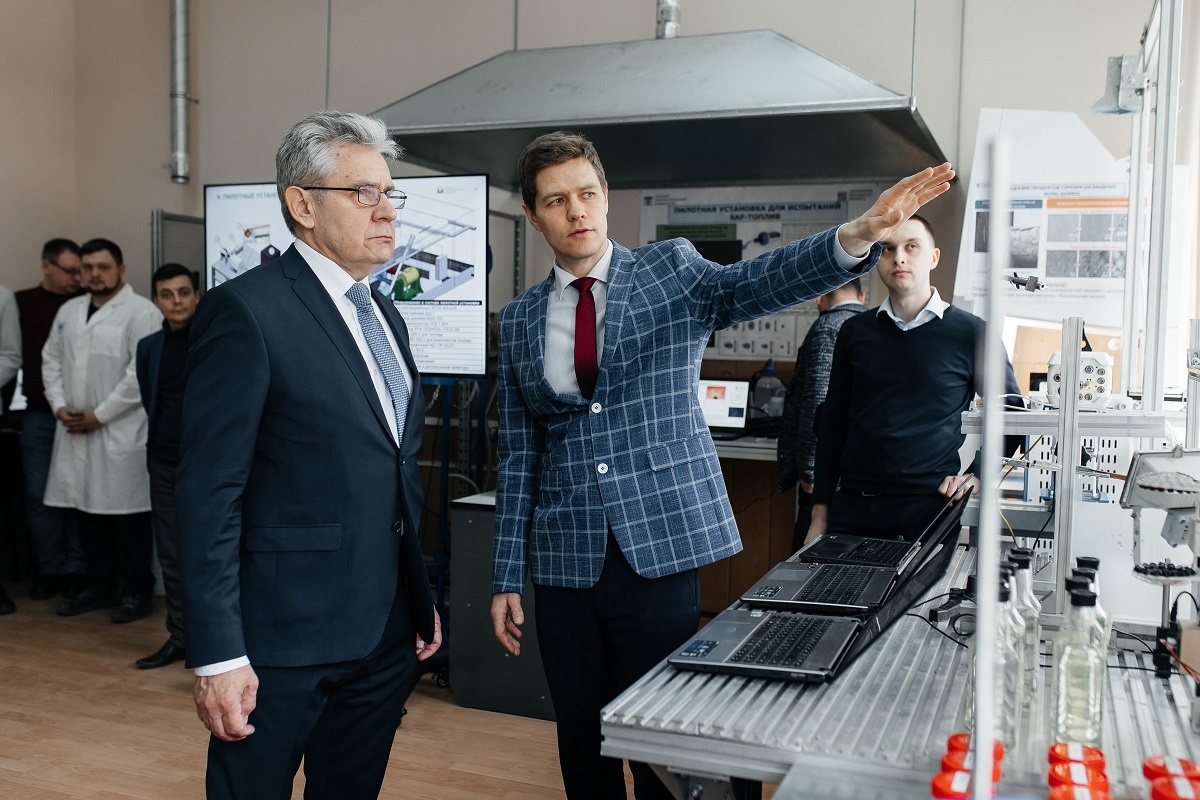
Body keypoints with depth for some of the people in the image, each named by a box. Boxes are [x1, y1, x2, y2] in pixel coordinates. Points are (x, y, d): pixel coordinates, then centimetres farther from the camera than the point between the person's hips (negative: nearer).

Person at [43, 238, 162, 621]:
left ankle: (136, 591, 10)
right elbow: (51, 360, 17)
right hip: (75, 430, 7)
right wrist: (60, 407, 2)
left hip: (122, 432, -6)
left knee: (128, 513, -1)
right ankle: (98, 586, 24)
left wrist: (100, 415, -13)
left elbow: (143, 373, -14)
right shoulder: (68, 311, 16)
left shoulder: (141, 312, -7)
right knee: (87, 508, 12)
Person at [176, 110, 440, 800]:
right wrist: (218, 656, -17)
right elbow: (209, 493, -15)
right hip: (282, 640, -7)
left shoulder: (385, 315, 13)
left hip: (386, 633, 7)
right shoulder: (247, 311, -12)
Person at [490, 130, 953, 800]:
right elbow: (519, 454, 9)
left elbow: (757, 284, -18)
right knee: (581, 742, 11)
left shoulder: (672, 270, 1)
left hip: (660, 544, -2)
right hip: (565, 558, 3)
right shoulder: (521, 321, 9)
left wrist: (859, 236, -36)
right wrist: (506, 577, 7)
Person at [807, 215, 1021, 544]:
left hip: (931, 505, -2)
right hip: (852, 506, 3)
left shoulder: (969, 332, 0)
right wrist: (819, 515, 9)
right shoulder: (855, 331, 9)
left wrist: (978, 474, -4)